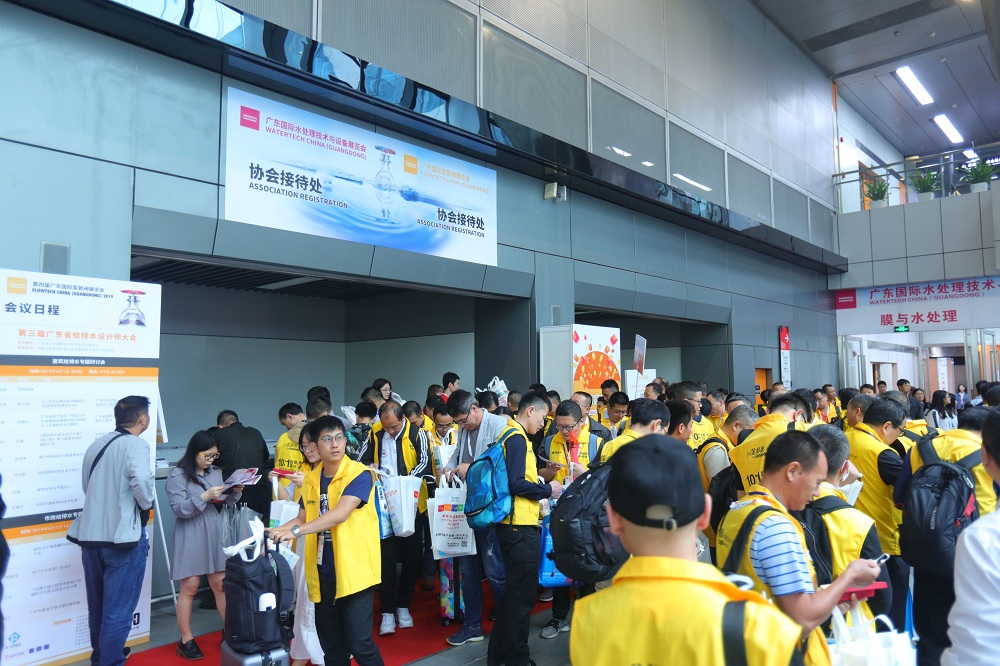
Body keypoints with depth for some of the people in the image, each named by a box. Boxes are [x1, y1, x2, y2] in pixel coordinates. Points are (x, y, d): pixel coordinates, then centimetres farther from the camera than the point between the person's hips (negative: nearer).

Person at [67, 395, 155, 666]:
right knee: (118, 610, 1)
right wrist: (146, 504, -11)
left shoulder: (96, 445, 10)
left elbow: (87, 485, 14)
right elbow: (141, 481, -29)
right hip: (122, 536, -8)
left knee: (98, 606, 22)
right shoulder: (136, 444, -13)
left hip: (90, 534, 8)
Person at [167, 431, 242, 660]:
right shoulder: (178, 476, -8)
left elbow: (224, 503, 11)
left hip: (214, 535, 5)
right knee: (189, 588, 4)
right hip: (190, 539, -4)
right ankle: (186, 640, 17)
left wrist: (235, 492, -9)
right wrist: (205, 496, -24)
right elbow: (179, 509, -15)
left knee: (220, 584, 9)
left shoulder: (216, 472, 7)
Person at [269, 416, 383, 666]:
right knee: (331, 645, 15)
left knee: (359, 644, -3)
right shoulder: (311, 479, 7)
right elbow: (303, 517, 14)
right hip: (323, 574, 6)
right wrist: (276, 531, -3)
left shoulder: (359, 474, -13)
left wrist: (296, 531, -31)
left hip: (354, 571, -6)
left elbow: (340, 515, -25)